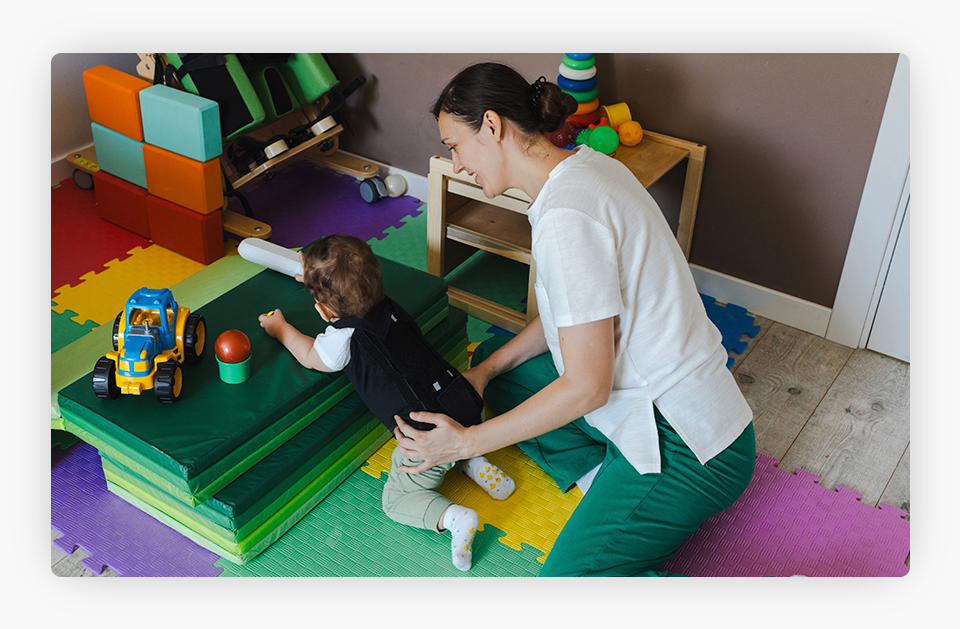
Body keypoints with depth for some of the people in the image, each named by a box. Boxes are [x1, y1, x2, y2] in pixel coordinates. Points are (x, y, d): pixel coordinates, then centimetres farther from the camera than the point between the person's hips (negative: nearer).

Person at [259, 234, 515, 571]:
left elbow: (309, 357, 16)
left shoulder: (344, 338, -8)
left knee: (396, 500, 11)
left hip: (430, 435, -7)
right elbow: (352, 297, 39)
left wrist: (281, 329, 34)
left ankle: (453, 517, -14)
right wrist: (321, 278, 52)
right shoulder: (387, 307, 12)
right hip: (467, 409, 7)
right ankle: (473, 462, 14)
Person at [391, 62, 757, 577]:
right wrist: (485, 372, 9)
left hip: (685, 447, -10)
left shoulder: (567, 216, -26)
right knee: (490, 357, 18)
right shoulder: (585, 164, 4)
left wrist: (466, 442, -14)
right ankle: (609, 483, 9)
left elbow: (587, 386, -24)